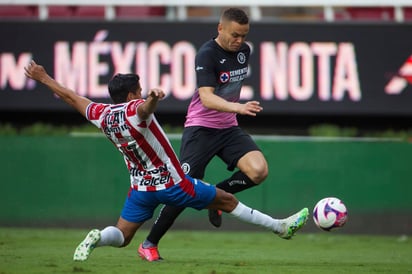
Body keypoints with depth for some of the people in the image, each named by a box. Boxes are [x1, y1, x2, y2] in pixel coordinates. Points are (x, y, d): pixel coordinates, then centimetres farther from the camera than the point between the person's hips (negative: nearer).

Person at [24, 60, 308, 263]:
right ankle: (281, 227, 15)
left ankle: (98, 238, -26)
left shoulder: (103, 115, -1)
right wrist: (153, 98, -69)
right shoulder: (135, 109, -21)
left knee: (121, 237, 9)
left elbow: (71, 97, 10)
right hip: (172, 184, -5)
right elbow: (145, 108, -46)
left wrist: (44, 78, 22)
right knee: (227, 200, 7)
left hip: (140, 188, 5)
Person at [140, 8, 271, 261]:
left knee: (259, 171, -19)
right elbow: (207, 97, -30)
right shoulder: (207, 54, -18)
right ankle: (150, 243, 7)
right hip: (201, 128, -6)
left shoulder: (244, 51, 4)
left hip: (229, 128, 6)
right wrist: (238, 107, -44)